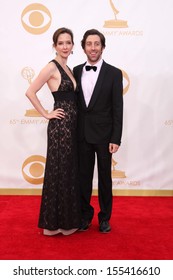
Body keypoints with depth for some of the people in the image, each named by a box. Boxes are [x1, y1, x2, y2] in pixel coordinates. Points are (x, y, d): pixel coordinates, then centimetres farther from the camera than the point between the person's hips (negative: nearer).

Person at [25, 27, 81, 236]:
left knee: (69, 171, 13)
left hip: (71, 125, 9)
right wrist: (46, 115, -13)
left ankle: (66, 220, 26)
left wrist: (73, 121, 12)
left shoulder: (67, 68, 15)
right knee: (59, 172, -1)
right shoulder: (51, 67, -10)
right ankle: (54, 223, 12)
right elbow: (30, 92, -18)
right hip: (60, 125, -9)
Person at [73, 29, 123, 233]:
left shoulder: (114, 73, -4)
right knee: (83, 176, 11)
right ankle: (85, 214, 28)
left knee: (105, 177, 9)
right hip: (82, 134, 3)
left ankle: (105, 217, 25)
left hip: (103, 135, -3)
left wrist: (116, 139, -11)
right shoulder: (76, 71, 6)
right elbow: (74, 103, 8)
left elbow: (117, 108, -7)